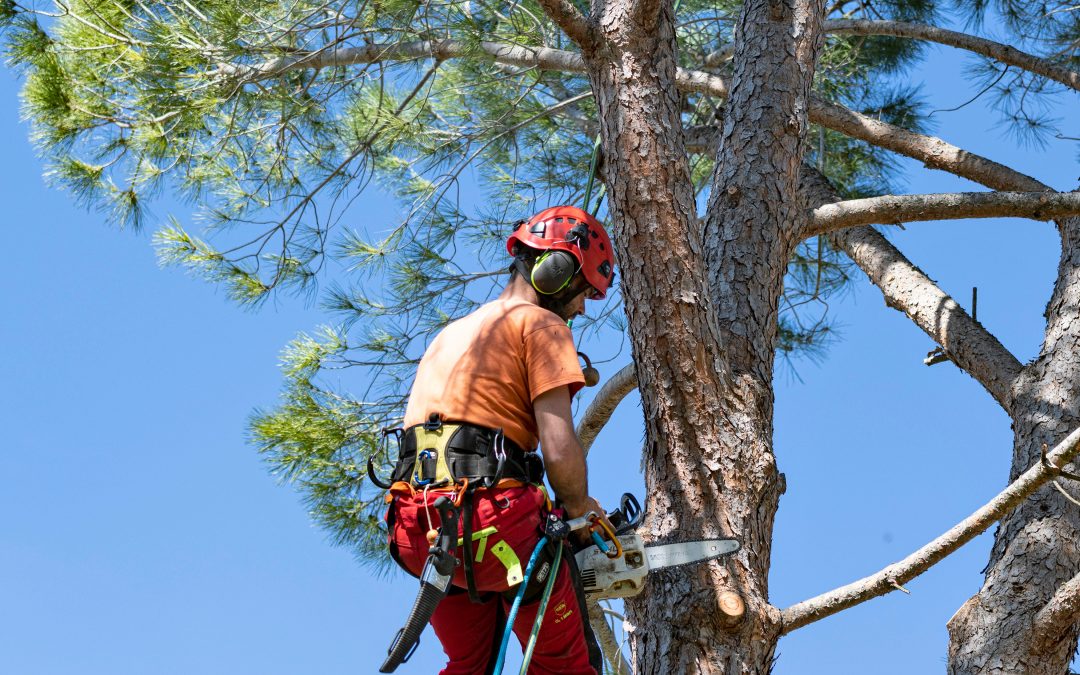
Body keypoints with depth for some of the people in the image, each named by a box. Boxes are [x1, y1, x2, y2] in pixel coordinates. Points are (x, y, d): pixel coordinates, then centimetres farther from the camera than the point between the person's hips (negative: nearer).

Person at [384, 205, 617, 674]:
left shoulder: (451, 333, 26)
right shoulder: (541, 325, 0)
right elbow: (559, 450, -10)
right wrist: (580, 509, 8)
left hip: (418, 529, 8)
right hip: (491, 522, -7)